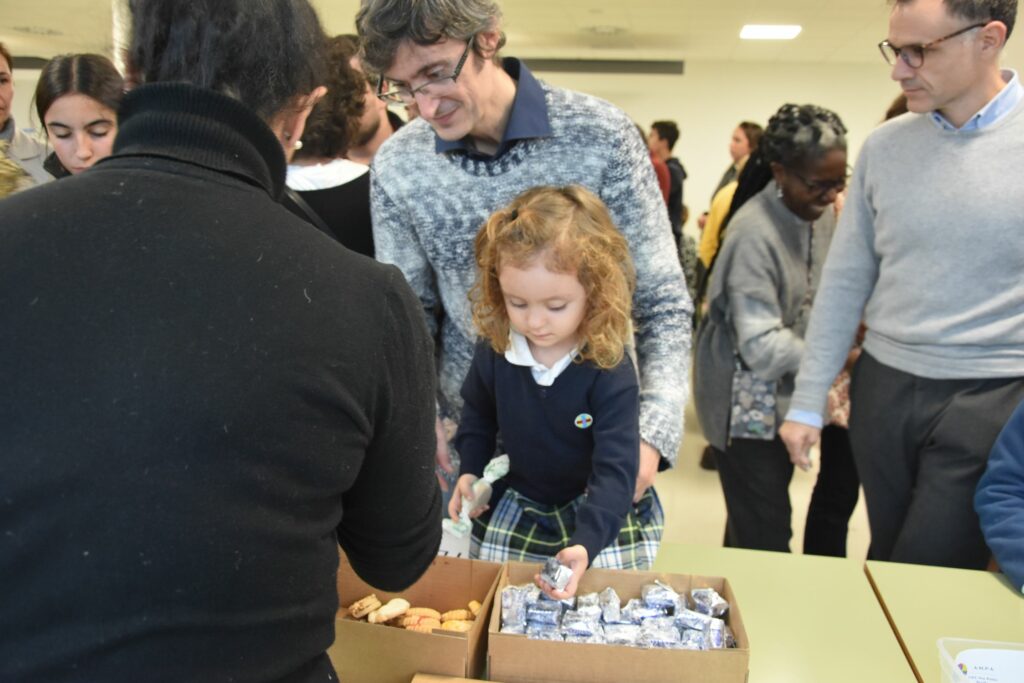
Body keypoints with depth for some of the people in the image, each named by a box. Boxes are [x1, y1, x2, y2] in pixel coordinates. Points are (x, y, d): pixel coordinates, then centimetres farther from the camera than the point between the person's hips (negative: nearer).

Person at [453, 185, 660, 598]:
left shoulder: (610, 372, -26)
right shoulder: (494, 350, -13)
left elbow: (615, 469, -31)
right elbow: (478, 413, 9)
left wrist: (586, 545, -44)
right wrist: (470, 470, -4)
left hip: (601, 510, -3)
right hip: (516, 504, 3)